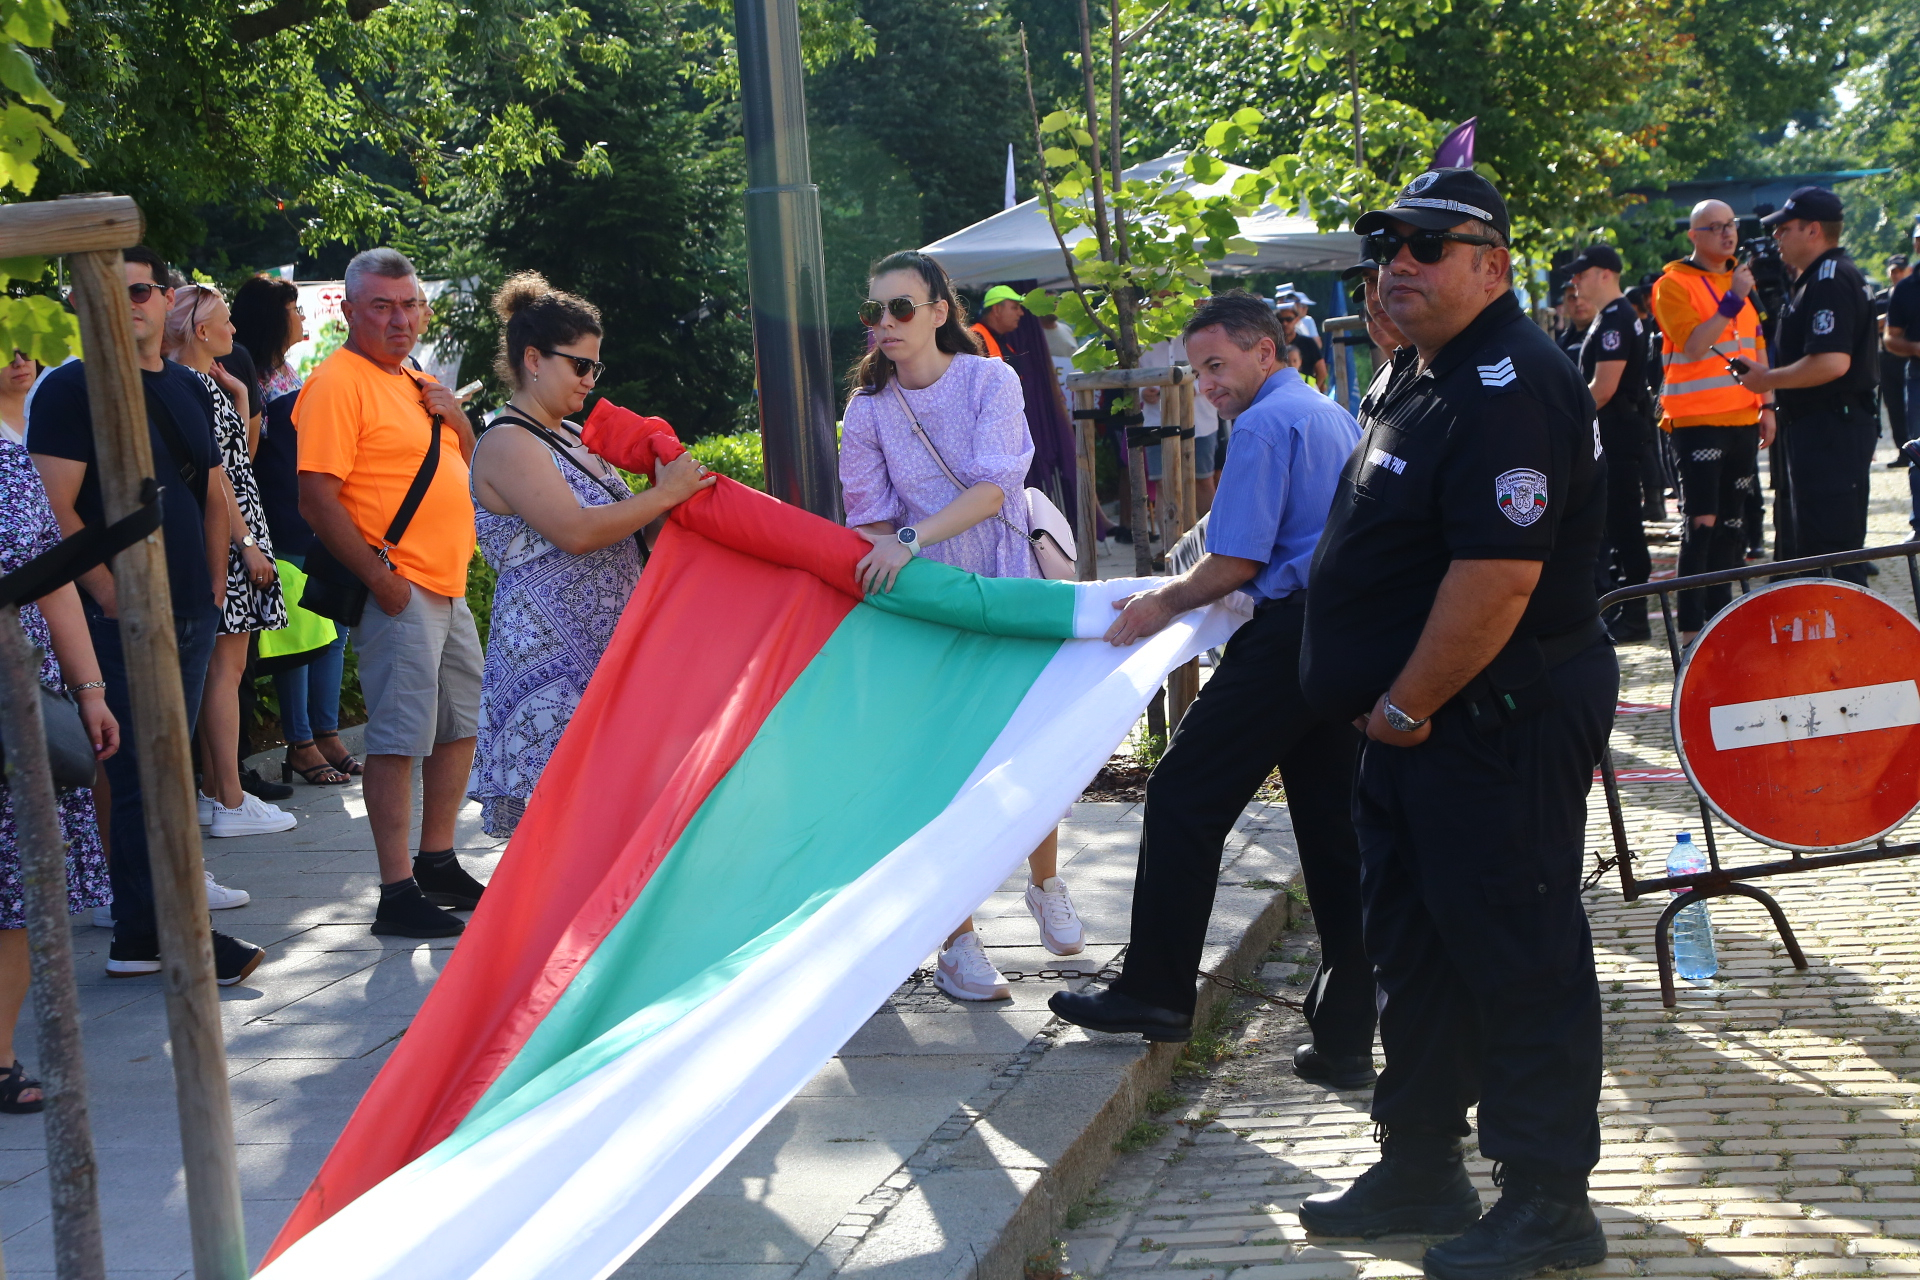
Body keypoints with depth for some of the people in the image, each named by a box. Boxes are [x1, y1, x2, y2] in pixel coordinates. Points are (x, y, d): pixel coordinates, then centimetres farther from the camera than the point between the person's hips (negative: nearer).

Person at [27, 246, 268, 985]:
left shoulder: (189, 389, 14)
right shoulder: (71, 388, -8)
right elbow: (56, 510, -15)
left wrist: (214, 586, 13)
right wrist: (111, 598, -17)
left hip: (191, 615, 7)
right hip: (121, 620, -7)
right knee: (143, 778, -5)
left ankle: (139, 936, 17)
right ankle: (177, 939, 0)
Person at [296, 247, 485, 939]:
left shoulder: (418, 382, 16)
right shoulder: (337, 383, -12)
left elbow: (461, 468, 26)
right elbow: (317, 499, -18)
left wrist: (457, 418, 5)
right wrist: (380, 579, -21)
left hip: (447, 587, 10)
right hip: (397, 591, -10)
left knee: (460, 725, 17)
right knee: (400, 736, -9)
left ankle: (438, 863, 29)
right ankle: (396, 892, -4)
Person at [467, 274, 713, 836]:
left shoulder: (572, 437, 18)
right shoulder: (507, 443, -10)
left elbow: (613, 524, 26)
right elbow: (574, 532, -21)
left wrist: (676, 490, 10)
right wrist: (664, 495, -15)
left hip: (604, 641, 9)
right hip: (550, 651, -9)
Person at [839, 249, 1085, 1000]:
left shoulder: (989, 382, -7)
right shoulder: (868, 411, 0)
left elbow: (991, 488, -19)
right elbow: (871, 521, 2)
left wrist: (911, 539, -28)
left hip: (1004, 590, -1)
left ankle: (1046, 886, 30)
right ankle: (956, 940, 7)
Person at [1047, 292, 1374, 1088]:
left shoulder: (1264, 425, -7)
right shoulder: (1335, 419, 22)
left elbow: (1236, 561, -13)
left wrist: (1163, 604, 1)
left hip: (1289, 635, -9)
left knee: (1185, 799, -1)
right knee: (1333, 830, 8)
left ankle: (1155, 992, 2)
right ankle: (1346, 1036, 8)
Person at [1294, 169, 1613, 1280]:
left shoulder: (1510, 387, -21)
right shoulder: (1417, 375, 14)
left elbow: (1497, 576, -29)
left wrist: (1407, 707, -19)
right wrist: (1387, 708, 17)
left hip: (1500, 723, -11)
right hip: (1417, 724, 11)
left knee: (1520, 957, -1)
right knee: (1417, 946, 18)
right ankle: (1421, 1169, 30)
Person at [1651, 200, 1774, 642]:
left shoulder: (1741, 280, 16)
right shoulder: (1674, 284, -7)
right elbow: (1694, 344, -19)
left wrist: (1767, 405, 14)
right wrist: (1731, 301, -23)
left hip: (1742, 419, 7)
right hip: (1697, 420, -7)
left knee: (1733, 519, 10)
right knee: (1701, 522, -10)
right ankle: (1691, 627, -9)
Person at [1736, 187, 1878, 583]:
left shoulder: (1829, 281, -17)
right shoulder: (1831, 277, 18)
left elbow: (1832, 362, -28)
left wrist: (1768, 380, -16)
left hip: (1828, 430, -11)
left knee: (1831, 553, -10)